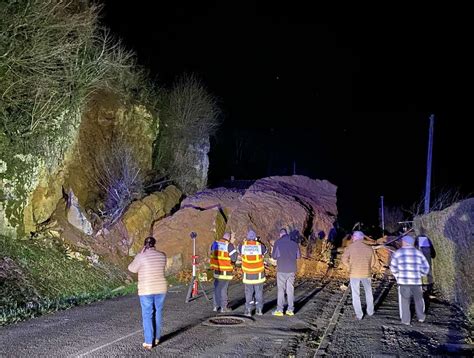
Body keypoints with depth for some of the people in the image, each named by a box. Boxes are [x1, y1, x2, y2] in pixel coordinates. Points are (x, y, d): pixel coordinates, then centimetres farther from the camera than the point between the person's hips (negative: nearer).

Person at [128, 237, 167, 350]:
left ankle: (149, 342, 5)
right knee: (157, 313, 18)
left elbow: (132, 268, 1)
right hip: (160, 289, 4)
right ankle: (156, 338, 24)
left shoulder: (141, 256, -13)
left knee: (147, 316, 4)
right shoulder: (162, 255, 0)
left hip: (146, 290, -4)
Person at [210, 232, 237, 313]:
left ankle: (216, 306, 21)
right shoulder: (229, 245, -13)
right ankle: (224, 307, 7)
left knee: (217, 287, 14)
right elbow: (234, 257, -14)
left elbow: (212, 254, 14)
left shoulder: (215, 243, 6)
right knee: (223, 288, 1)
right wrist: (232, 261, 7)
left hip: (216, 269, 5)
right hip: (225, 270, -5)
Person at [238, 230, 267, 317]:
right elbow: (265, 250, 11)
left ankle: (248, 310, 6)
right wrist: (258, 242, 16)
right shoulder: (260, 246, -10)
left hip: (247, 274, 0)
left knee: (248, 292, 8)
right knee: (259, 292, 12)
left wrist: (245, 242, 16)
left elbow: (240, 250, 14)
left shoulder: (243, 246, -9)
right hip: (258, 274, 0)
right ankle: (259, 310, 15)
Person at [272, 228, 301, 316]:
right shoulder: (294, 243, 3)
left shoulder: (278, 243, -7)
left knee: (281, 290, 2)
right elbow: (298, 256, 8)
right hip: (292, 269, 3)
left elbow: (274, 256, -7)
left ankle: (279, 310, 3)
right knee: (290, 289, 10)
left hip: (281, 270, -3)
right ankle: (290, 310, 12)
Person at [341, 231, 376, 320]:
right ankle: (370, 311, 31)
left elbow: (344, 260, -12)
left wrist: (351, 267, 3)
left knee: (356, 294, 8)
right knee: (368, 292, 22)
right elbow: (372, 262, 3)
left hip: (354, 274, -2)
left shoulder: (350, 247, -7)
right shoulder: (369, 248, -1)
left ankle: (359, 315, 9)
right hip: (366, 274, 2)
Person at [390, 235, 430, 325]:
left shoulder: (398, 253, -3)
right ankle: (421, 317, 30)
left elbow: (393, 267, 1)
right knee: (418, 298, 20)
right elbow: (425, 267, 5)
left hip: (403, 281, -2)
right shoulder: (418, 253, 4)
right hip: (416, 281, 2)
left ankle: (406, 320, 10)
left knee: (404, 300, 9)